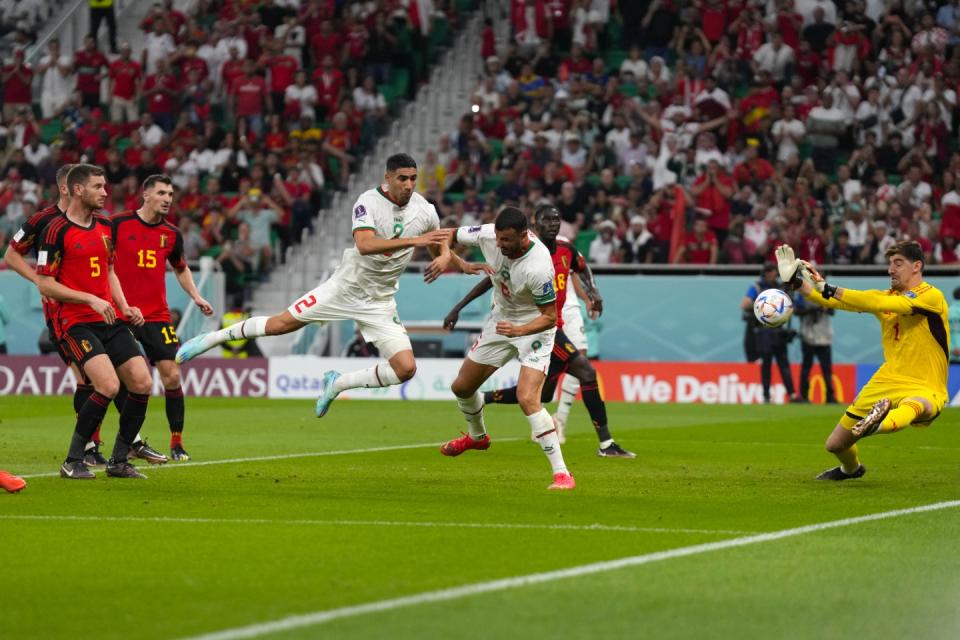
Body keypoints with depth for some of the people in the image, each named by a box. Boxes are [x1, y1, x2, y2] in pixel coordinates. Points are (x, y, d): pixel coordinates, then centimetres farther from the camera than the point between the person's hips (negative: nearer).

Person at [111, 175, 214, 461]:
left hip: (157, 316, 3)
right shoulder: (119, 224, -4)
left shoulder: (172, 234, 8)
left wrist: (196, 296, 11)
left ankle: (177, 442, 6)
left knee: (172, 376, -5)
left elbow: (181, 269, 25)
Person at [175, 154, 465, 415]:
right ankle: (212, 338, 18)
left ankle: (337, 383, 10)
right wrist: (415, 241, -39)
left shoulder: (425, 211, -5)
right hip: (345, 286, -3)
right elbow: (364, 244, -34)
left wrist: (445, 256, -12)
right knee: (279, 324, -4)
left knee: (406, 368, -11)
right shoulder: (369, 201, -17)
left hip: (379, 302, 3)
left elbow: (440, 243, 13)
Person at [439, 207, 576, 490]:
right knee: (462, 387, 17)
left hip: (534, 326, -7)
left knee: (527, 399, -25)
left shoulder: (538, 267, -36)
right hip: (502, 318, 7)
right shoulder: (487, 234, -20)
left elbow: (549, 317, -26)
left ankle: (562, 473, -19)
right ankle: (477, 435, 50)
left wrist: (519, 330, -42)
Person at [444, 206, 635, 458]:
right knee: (586, 371, -19)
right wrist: (458, 308, -4)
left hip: (554, 325, 8)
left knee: (542, 393, 13)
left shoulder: (566, 249, 6)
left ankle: (481, 400, 27)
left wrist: (592, 290, 8)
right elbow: (492, 279, -5)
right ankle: (605, 443, -16)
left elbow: (582, 268, 29)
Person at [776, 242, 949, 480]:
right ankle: (851, 469, 47)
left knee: (911, 406, -44)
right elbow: (831, 301, 7)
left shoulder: (932, 296, -11)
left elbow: (882, 304, -25)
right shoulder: (886, 296, 10)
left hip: (925, 389, -7)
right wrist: (795, 280, -8)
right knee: (835, 445, 13)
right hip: (887, 381, 7)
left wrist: (830, 289, -27)